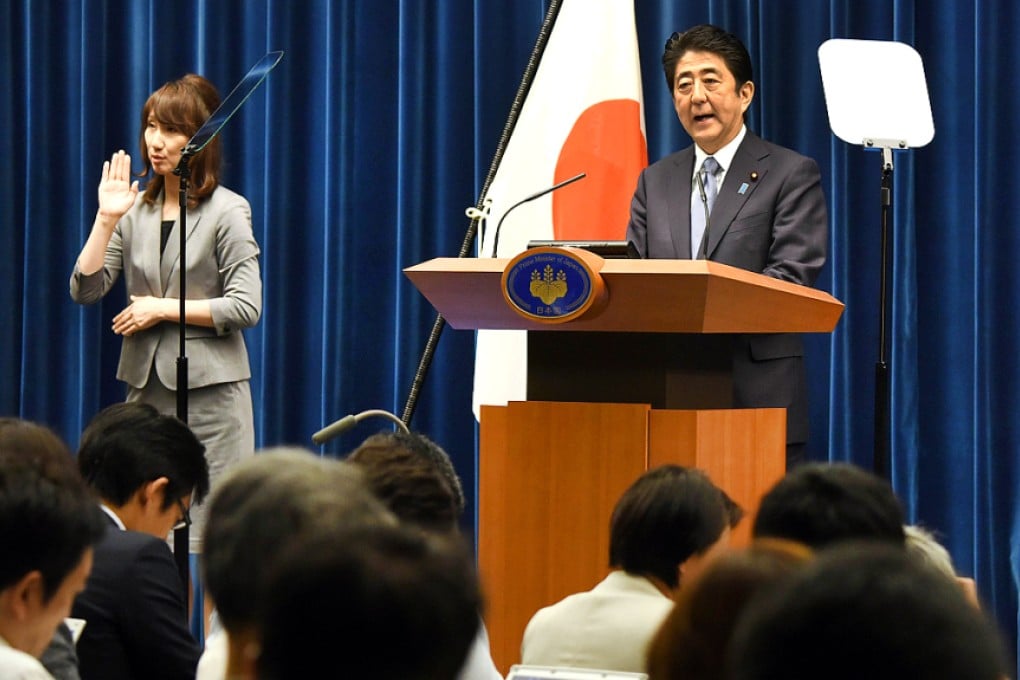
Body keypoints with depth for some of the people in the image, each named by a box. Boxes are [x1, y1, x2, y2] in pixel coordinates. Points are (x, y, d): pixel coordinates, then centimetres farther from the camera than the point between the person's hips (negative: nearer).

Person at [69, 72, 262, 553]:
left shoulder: (227, 212, -4)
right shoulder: (135, 210, 8)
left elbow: (246, 308, -11)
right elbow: (85, 290, 2)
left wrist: (162, 309, -11)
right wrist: (106, 219, -7)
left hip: (209, 390, -5)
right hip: (146, 387, 5)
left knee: (208, 525, -5)